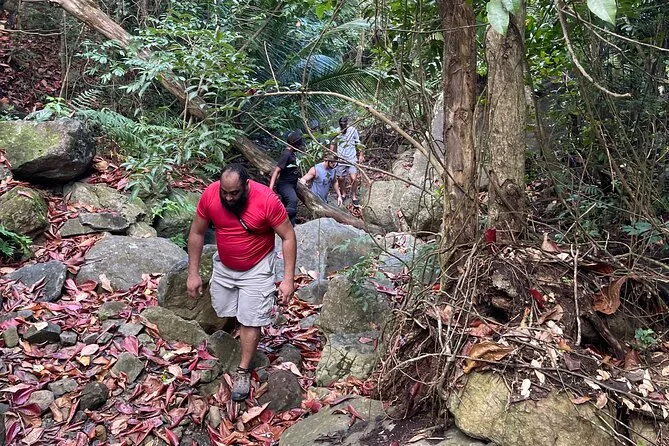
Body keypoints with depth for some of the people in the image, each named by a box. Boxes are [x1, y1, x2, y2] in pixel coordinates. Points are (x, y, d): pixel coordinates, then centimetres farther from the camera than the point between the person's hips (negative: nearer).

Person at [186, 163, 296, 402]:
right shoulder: (210, 194, -20)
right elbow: (197, 233, -7)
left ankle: (243, 371, 19)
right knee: (222, 311, 18)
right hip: (223, 266, 4)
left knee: (250, 320, 1)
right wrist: (193, 273, -6)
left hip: (256, 269, -3)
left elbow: (288, 236, -19)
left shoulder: (266, 199, -29)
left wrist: (288, 279, -22)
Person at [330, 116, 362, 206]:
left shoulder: (353, 130, -4)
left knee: (354, 178, -13)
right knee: (340, 178, 9)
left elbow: (358, 143, 5)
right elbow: (332, 144, 11)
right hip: (340, 159, 2)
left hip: (352, 159, -2)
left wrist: (360, 155, 2)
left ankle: (354, 196, 5)